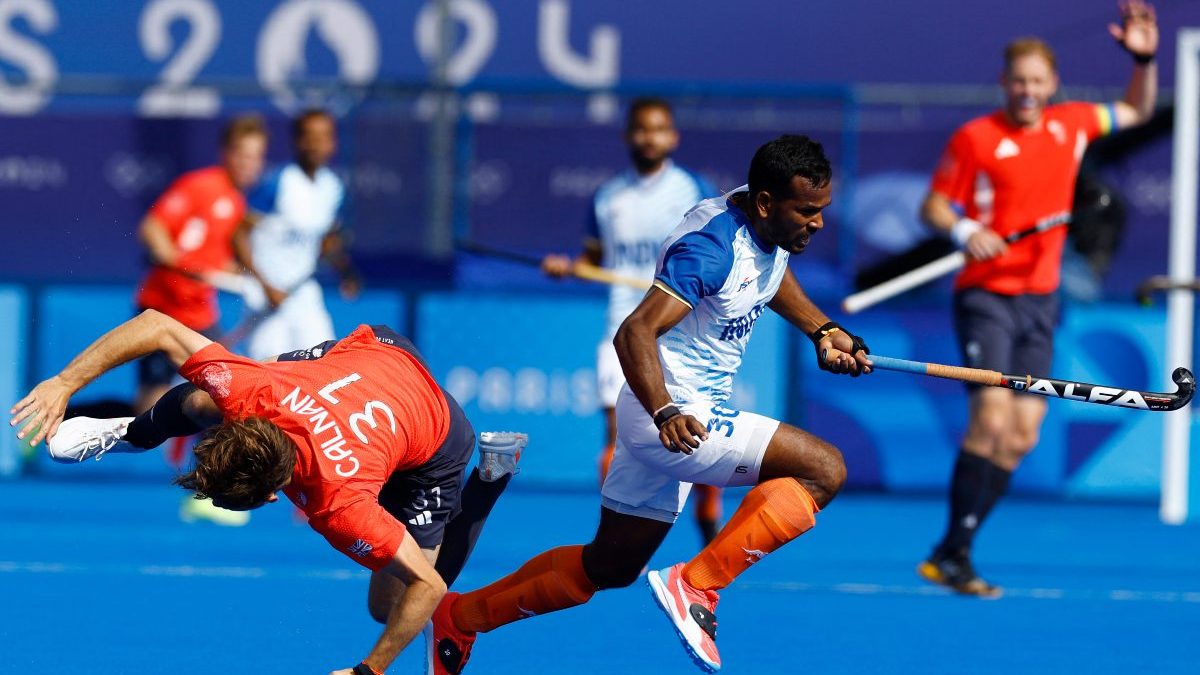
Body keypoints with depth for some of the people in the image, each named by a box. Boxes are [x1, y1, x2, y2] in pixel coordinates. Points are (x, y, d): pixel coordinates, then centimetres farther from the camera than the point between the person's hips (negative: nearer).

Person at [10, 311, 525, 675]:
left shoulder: (339, 509, -45)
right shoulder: (245, 392, -37)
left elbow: (429, 586, -36)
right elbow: (158, 325, -25)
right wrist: (64, 383, -27)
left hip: (435, 451, -4)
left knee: (386, 607, 6)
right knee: (196, 403, 11)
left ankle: (492, 472, 14)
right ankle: (131, 435, 47)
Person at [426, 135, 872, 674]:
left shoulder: (772, 227, 3)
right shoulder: (712, 246, -25)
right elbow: (634, 333, -33)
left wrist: (823, 332, 14)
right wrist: (665, 414, -47)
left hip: (675, 416, 10)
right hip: (677, 418, -10)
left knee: (608, 567, 20)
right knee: (823, 469, -22)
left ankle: (460, 616, 31)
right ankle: (696, 585, -21)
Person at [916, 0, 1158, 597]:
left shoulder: (1071, 125, 8)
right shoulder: (975, 138, -6)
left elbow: (1137, 111, 25)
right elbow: (933, 206, -1)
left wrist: (1144, 59, 8)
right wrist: (963, 230, -21)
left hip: (1040, 300, 6)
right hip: (986, 295, -6)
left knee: (1021, 434, 1)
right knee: (991, 416, -20)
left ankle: (951, 555, 8)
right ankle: (953, 553, -15)